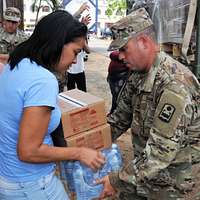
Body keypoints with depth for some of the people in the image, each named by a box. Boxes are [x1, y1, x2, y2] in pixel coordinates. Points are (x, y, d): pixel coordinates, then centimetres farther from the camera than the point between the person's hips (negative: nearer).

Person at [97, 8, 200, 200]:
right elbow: (121, 116, 9)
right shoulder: (138, 75, -1)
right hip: (146, 170, 7)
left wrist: (119, 181, -23)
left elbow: (162, 150, -30)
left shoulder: (175, 84, -29)